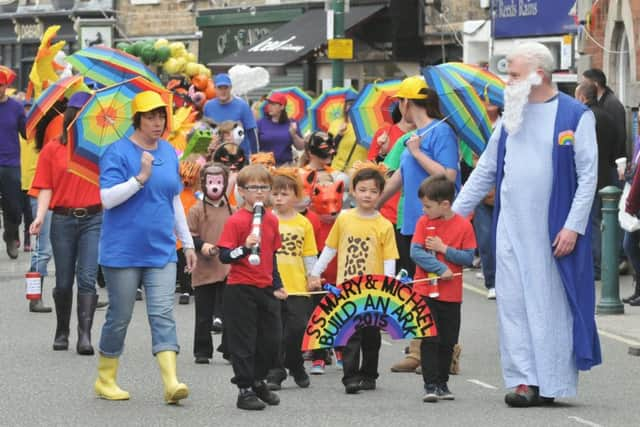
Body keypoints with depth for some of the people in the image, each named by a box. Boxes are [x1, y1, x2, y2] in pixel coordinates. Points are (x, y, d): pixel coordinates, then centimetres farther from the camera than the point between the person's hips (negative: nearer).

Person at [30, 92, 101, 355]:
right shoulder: (52, 150, 4)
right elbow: (46, 188, 1)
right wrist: (40, 216, -11)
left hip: (94, 219, 0)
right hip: (63, 220, 1)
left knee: (87, 278, -11)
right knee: (64, 281, 9)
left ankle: (85, 335, -15)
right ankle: (62, 332, 24)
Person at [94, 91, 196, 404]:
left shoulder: (169, 152, 11)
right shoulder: (118, 152, -7)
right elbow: (107, 198, -16)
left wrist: (187, 242, 21)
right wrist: (140, 177, -24)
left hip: (161, 251, 4)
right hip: (123, 250, -4)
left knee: (162, 315, -7)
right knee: (120, 317, 4)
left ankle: (171, 382, -18)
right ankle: (105, 380, 20)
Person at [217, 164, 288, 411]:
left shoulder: (272, 221, 8)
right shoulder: (235, 221, -11)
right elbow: (224, 256, -15)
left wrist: (277, 286, 16)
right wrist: (245, 248, -30)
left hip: (266, 289, 6)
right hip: (241, 289, -6)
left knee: (272, 339, 10)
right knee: (244, 341, -1)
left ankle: (258, 381, 30)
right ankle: (245, 390, 7)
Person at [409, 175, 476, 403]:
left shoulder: (463, 225, -4)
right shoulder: (424, 222, -2)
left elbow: (469, 258, -8)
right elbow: (415, 252, -10)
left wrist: (444, 249, -17)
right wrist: (441, 269, -18)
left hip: (451, 294, 1)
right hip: (425, 291, -1)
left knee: (448, 341, 10)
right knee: (429, 339, -5)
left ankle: (442, 382, 22)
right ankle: (430, 385, -4)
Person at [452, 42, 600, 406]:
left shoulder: (576, 116, -3)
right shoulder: (511, 116, 12)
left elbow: (588, 175, -6)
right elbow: (486, 171, 17)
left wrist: (573, 226, -13)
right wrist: (454, 212, 12)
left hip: (553, 229, -5)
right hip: (512, 227, 5)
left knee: (554, 302, -1)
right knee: (514, 301, 1)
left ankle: (551, 382, 4)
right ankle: (523, 379, 4)